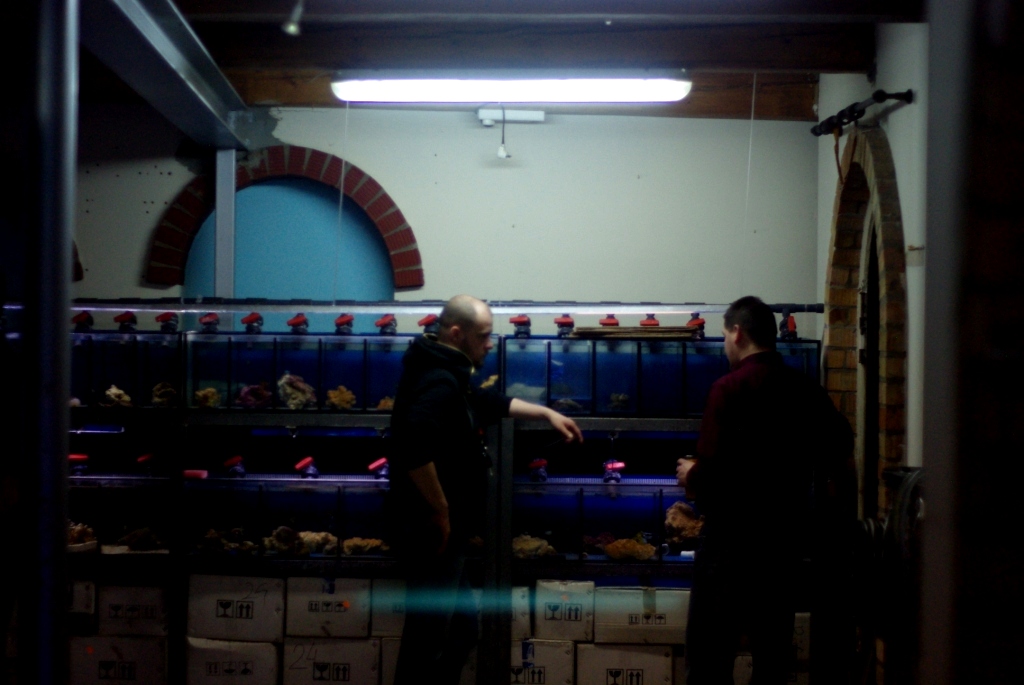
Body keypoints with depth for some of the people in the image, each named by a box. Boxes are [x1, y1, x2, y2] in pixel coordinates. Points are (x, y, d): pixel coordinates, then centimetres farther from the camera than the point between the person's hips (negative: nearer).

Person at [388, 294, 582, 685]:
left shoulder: (447, 376, 14)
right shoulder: (439, 382, -20)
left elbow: (488, 403, 33)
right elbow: (414, 446, -36)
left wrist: (546, 413, 31)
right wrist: (440, 511, -25)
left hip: (443, 532, 11)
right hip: (432, 531, -11)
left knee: (460, 630, 22)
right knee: (427, 640, -3)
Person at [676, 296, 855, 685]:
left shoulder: (730, 388, -14)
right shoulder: (808, 390, 4)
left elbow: (711, 472, -19)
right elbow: (843, 461, 9)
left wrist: (689, 477, 1)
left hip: (733, 538, -6)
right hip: (788, 535, 6)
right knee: (774, 651, 14)